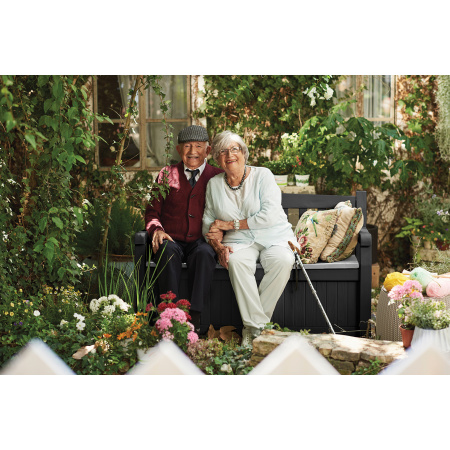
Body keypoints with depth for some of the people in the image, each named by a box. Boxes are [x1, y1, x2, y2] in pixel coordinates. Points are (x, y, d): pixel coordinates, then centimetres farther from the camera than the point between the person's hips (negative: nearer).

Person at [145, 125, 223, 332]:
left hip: (201, 242, -1)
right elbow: (152, 210, 17)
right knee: (168, 250, -35)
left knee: (204, 253, -36)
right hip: (173, 239, 1)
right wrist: (157, 230, -5)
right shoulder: (167, 174, 15)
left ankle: (194, 316, -37)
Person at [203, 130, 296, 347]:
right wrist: (218, 246, -11)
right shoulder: (214, 184, 10)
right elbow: (209, 223, 11)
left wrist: (230, 224, -10)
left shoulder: (262, 175, -1)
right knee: (236, 262, -35)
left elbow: (269, 216, -13)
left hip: (274, 237, -1)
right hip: (239, 241, 1)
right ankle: (259, 327, -31)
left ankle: (252, 325, -25)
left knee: (283, 261, -35)